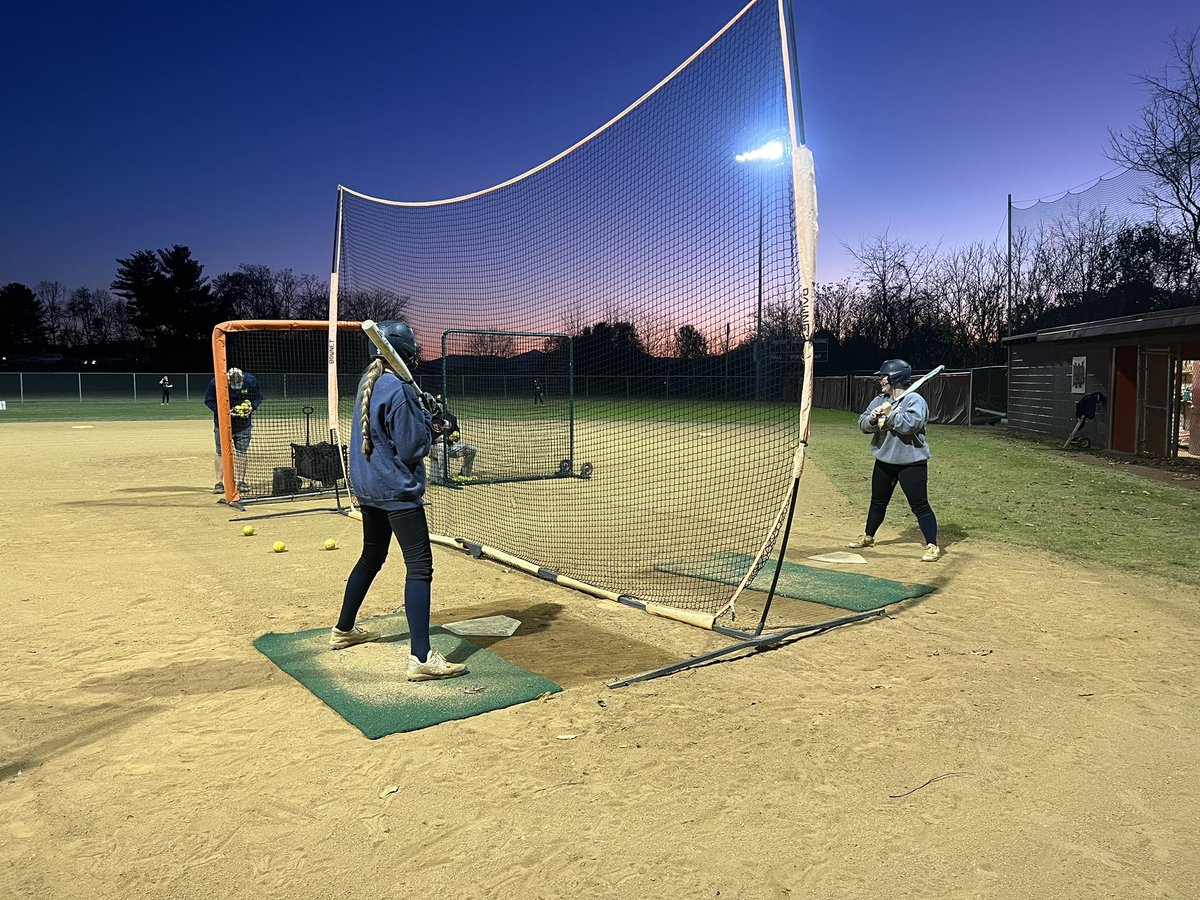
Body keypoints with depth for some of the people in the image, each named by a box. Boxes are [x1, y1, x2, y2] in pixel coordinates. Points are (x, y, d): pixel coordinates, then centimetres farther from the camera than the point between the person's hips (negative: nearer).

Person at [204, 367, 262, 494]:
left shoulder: (250, 381, -13)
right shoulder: (216, 382, -18)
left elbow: (258, 398, 1)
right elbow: (209, 401, -7)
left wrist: (251, 407, -19)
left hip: (243, 425, 1)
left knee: (242, 452, 4)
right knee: (221, 453, 2)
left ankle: (241, 481, 14)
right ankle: (219, 483, 9)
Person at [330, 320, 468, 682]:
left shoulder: (367, 383, 10)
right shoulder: (400, 391, -18)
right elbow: (412, 449, -17)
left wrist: (421, 410, 8)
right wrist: (426, 415, -3)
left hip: (367, 486, 10)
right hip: (398, 489, -10)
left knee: (371, 556, 24)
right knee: (420, 566, -10)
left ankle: (344, 630, 37)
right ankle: (421, 658, -13)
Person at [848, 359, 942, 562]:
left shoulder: (915, 400, -13)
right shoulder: (879, 400, 7)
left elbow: (911, 424, -28)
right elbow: (863, 425, 2)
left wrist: (890, 413, -24)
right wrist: (872, 419, -18)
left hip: (911, 463, -7)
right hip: (884, 461, 7)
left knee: (920, 505, -8)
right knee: (878, 502, 20)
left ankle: (932, 546, -3)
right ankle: (868, 537, 36)